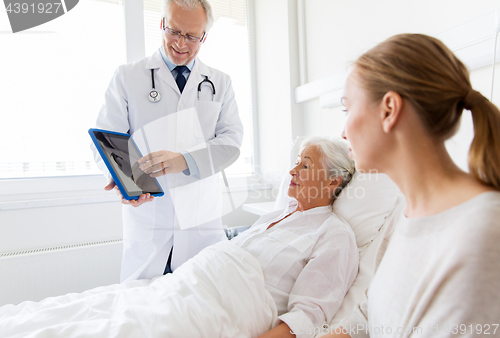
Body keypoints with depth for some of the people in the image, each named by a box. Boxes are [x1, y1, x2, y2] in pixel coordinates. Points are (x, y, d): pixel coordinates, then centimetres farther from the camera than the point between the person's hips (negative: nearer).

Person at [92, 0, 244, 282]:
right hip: (146, 221, 0)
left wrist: (183, 160, -22)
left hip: (203, 222, 1)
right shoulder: (127, 77, 6)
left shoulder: (220, 84, 9)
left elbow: (231, 140, -3)